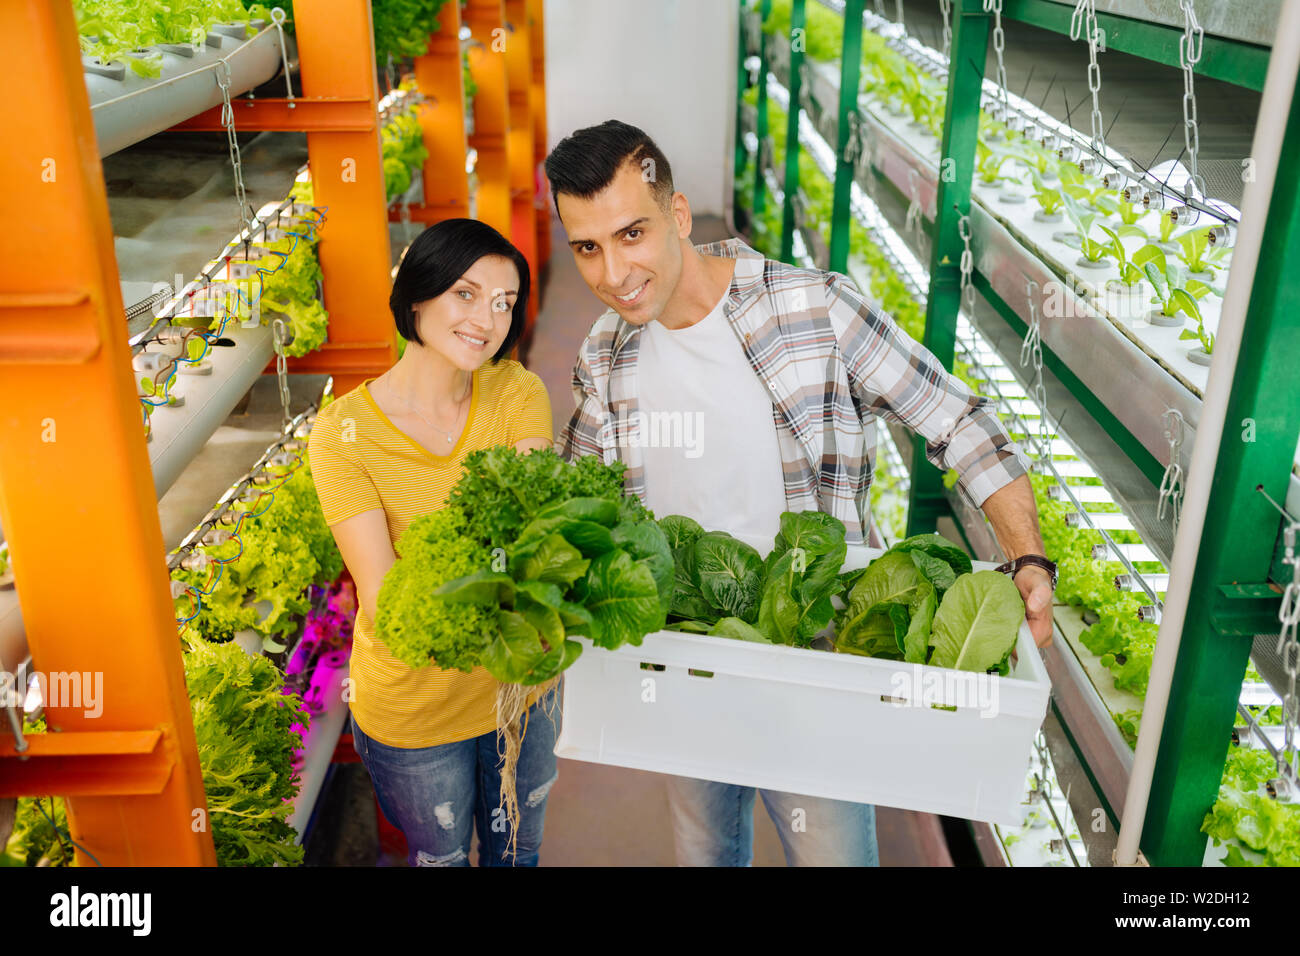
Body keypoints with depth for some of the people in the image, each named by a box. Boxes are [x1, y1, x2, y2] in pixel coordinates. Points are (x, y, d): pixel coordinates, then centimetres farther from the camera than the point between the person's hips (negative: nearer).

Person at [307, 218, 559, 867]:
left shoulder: (517, 392, -9)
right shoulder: (343, 432, -19)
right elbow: (381, 599, -27)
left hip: (521, 686, 3)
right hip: (413, 706, -3)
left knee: (519, 850, 26)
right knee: (442, 857, 23)